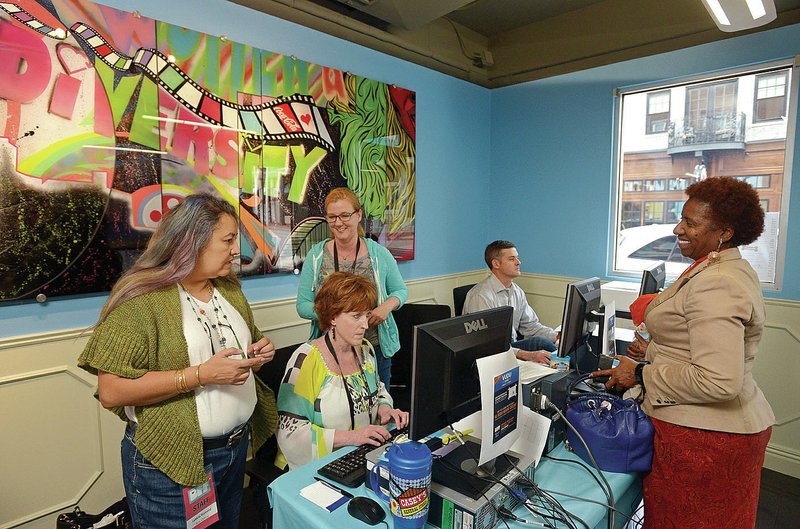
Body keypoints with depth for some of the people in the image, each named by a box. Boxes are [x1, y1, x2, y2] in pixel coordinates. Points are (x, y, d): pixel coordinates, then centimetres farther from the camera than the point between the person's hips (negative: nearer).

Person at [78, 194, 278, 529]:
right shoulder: (141, 299, -18)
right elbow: (111, 392, -22)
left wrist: (257, 356, -4)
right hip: (170, 463, -6)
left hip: (237, 447, 7)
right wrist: (200, 375, -27)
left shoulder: (230, 289, 4)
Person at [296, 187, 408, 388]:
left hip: (375, 348, 0)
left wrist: (387, 305, -14)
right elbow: (302, 306, -2)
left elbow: (401, 290, 8)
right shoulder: (316, 256, -3)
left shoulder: (380, 254, -4)